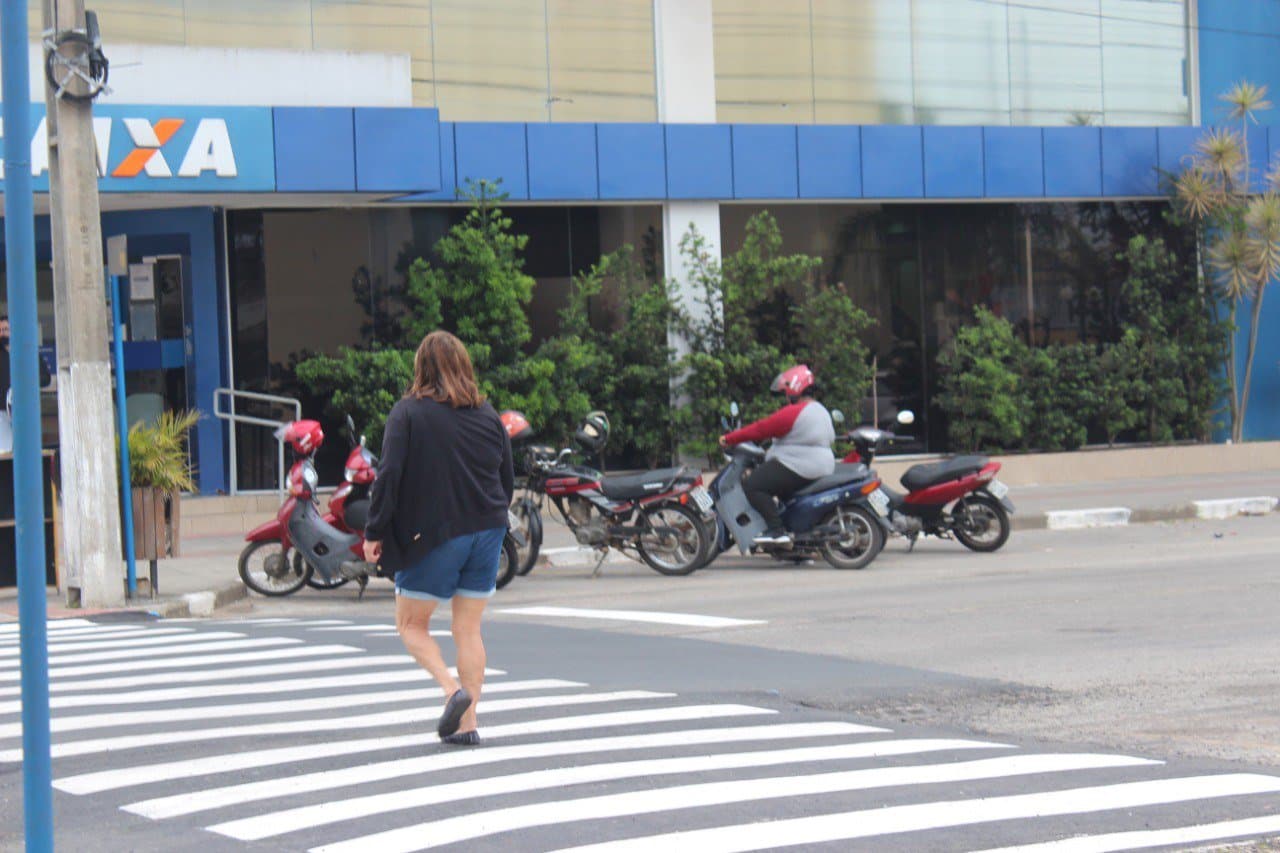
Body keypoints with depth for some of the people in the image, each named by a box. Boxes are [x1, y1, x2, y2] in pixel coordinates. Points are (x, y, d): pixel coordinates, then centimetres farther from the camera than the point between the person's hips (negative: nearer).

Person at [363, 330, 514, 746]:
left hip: (434, 535, -4)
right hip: (486, 532, 4)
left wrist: (375, 532, -7)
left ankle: (453, 689, -14)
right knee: (469, 628, 8)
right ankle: (467, 722, 4)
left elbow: (389, 475, -13)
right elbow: (507, 480, 13)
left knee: (411, 624, 8)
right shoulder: (487, 414, 8)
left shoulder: (409, 413, -6)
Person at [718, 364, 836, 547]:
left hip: (798, 469, -11)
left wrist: (729, 439, -4)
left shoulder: (792, 413, -14)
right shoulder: (822, 411, 17)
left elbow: (761, 429, -13)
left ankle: (776, 530, -23)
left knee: (753, 486, -13)